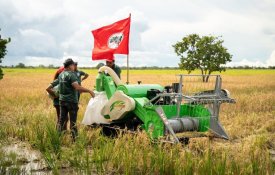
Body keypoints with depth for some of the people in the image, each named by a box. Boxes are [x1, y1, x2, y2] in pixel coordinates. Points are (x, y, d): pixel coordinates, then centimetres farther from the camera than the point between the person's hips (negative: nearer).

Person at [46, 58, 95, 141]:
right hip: (71, 101, -7)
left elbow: (48, 88, 10)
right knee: (73, 121, 1)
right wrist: (89, 91, -26)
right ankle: (74, 139, 7)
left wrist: (54, 95, 22)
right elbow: (77, 87, -29)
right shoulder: (71, 74, -13)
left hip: (62, 100, 7)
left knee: (62, 120, 12)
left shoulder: (60, 75, 9)